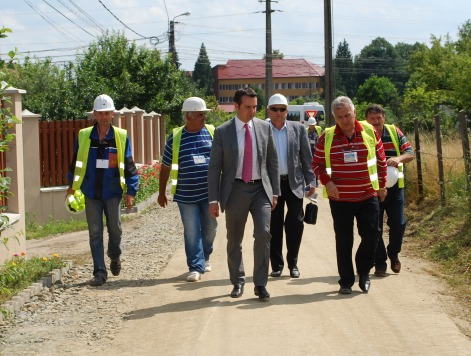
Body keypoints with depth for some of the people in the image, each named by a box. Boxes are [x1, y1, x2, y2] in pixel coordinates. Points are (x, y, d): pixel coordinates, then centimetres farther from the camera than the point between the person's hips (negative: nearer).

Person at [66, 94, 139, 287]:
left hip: (113, 193, -1)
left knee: (115, 229, 7)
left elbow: (129, 166, 0)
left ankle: (115, 257, 37)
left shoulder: (121, 137, -1)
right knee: (95, 233, 2)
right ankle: (99, 272, 6)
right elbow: (76, 162, 14)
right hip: (91, 193, 1)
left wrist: (131, 191, -4)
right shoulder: (84, 136, 3)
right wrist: (72, 185, 17)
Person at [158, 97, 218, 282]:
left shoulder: (212, 132, 2)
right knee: (191, 232, 0)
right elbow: (165, 166, 7)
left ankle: (205, 258, 34)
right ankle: (196, 267, 7)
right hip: (186, 195, -1)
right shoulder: (175, 137, 0)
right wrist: (161, 193, 10)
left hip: (209, 193, 2)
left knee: (209, 228, 11)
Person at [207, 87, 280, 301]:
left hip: (260, 189, 1)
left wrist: (275, 191, 6)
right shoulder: (222, 132, -2)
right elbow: (214, 167, 0)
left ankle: (260, 284, -4)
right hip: (235, 189, 0)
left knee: (263, 233, -14)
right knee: (234, 240, 8)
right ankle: (238, 281, 26)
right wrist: (213, 199, -4)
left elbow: (273, 161, 9)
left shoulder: (264, 128, 3)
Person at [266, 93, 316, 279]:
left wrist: (311, 181, 0)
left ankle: (292, 263, 13)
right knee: (274, 225, 4)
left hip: (294, 183, 1)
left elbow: (306, 157, 6)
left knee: (295, 223, -1)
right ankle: (276, 265, 14)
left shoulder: (298, 129, 5)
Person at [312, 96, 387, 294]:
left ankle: (364, 271, 26)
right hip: (340, 198, -1)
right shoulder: (327, 137, -3)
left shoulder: (369, 132, 0)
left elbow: (381, 159, 11)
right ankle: (346, 281, 16)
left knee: (371, 235, 1)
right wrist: (327, 182, -10)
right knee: (343, 241, 4)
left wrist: (382, 185, 13)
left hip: (368, 196, 1)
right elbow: (317, 163, 6)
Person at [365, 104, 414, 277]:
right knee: (375, 228, 3)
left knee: (398, 224, 0)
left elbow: (410, 153, -1)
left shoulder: (395, 133, 2)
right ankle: (380, 263, 15)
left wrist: (399, 158, -22)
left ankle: (393, 254, 26)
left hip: (394, 187, 1)